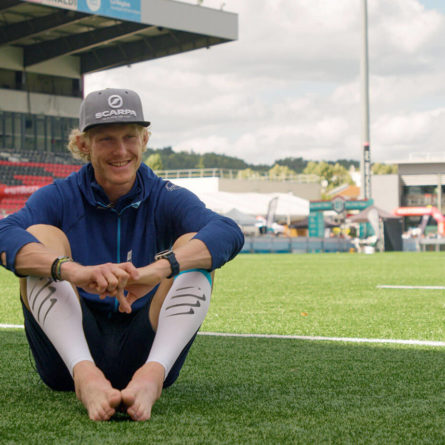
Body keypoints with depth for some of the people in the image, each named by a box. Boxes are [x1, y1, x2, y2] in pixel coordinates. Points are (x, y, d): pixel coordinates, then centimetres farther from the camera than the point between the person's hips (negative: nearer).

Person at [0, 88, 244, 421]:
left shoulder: (166, 199, 2)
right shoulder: (60, 197, 1)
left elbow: (229, 233, -20)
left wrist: (158, 269, -40)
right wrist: (74, 270, -43)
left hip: (146, 352, 1)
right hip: (72, 353, 0)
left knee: (193, 247, -16)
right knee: (41, 237, -18)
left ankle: (153, 374, -36)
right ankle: (84, 374, -36)